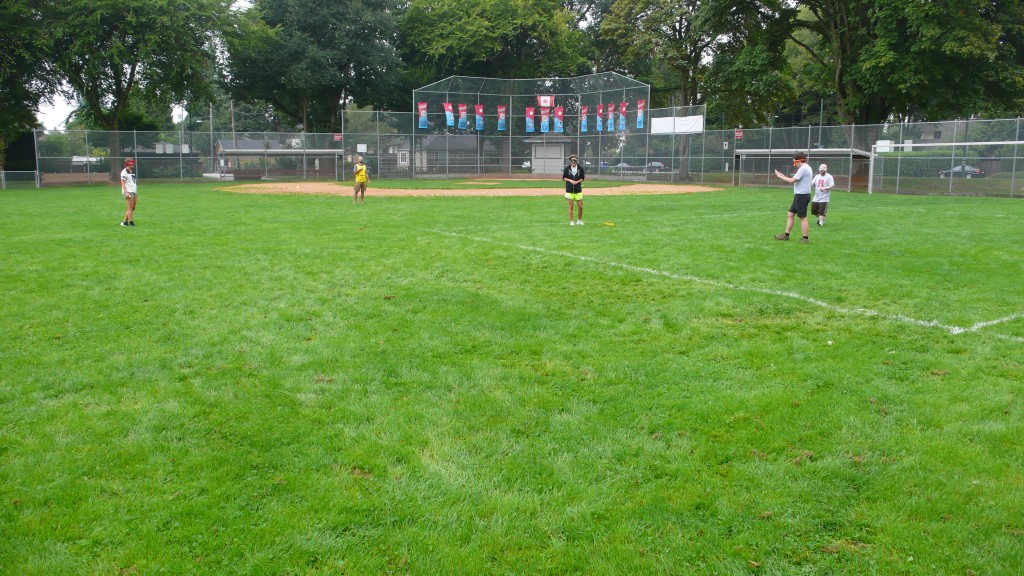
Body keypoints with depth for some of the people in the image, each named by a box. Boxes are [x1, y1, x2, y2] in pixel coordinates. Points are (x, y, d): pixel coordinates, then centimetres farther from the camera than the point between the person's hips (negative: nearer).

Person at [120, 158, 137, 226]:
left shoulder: (132, 171, 18)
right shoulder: (124, 172, -8)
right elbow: (123, 183, -12)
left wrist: (136, 192, 21)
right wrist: (126, 192, -20)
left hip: (133, 191, 9)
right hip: (128, 192, -9)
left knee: (133, 208, 8)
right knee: (131, 208, -8)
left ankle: (125, 221, 13)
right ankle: (131, 222, -4)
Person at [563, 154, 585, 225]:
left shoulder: (580, 168, -1)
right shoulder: (567, 168, -1)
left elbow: (582, 178, 6)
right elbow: (563, 178, 5)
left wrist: (577, 181, -12)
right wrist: (570, 180, -13)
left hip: (578, 190, 1)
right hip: (569, 190, -1)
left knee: (580, 206, 1)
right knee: (571, 206, 1)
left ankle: (579, 220, 20)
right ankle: (571, 221, 10)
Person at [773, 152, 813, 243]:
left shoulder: (803, 169, -17)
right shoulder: (806, 168, 16)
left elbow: (792, 180, -18)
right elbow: (795, 180, 16)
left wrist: (780, 176, -7)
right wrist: (784, 176, 10)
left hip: (802, 196, -10)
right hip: (800, 195, 10)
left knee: (803, 217, -4)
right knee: (790, 215, 13)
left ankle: (805, 238, 1)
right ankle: (786, 235, 18)